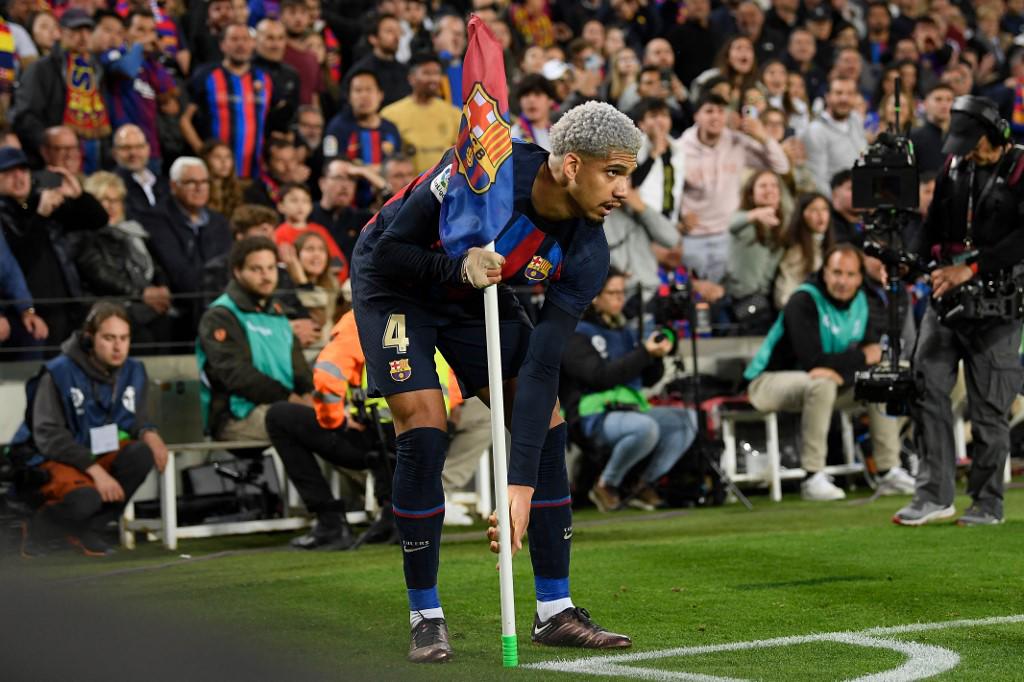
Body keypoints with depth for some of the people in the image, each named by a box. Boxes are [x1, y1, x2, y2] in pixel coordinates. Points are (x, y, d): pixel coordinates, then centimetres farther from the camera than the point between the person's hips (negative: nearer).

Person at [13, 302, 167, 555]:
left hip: (104, 454, 6)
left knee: (143, 453, -25)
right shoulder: (59, 372, -16)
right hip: (58, 459, -6)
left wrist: (149, 434, -19)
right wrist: (95, 470, -29)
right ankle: (36, 527, -1)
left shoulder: (134, 371, -1)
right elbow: (48, 436, -20)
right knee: (85, 498, -36)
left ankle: (92, 528, -8)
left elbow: (136, 419, 8)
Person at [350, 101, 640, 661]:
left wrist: (522, 485, -31)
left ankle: (555, 611, 4)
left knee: (545, 424, -6)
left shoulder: (587, 254, -22)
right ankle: (425, 616, -3)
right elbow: (387, 248, -24)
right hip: (395, 281, -4)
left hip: (481, 294, 5)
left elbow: (541, 368, -25)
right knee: (424, 432, -17)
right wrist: (458, 268, -43)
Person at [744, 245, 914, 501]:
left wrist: (842, 371, -28)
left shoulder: (860, 302, 1)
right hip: (769, 381, -8)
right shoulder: (804, 301, -22)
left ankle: (890, 472, 0)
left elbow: (873, 353, -7)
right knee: (820, 384, -36)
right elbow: (812, 361, -29)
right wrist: (861, 357, -17)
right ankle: (813, 478, -31)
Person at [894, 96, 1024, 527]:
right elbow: (933, 225, 18)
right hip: (946, 293, 5)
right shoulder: (953, 168, 12)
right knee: (927, 385, -4)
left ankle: (987, 504, 8)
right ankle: (935, 495, -1)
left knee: (988, 406, -2)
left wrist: (970, 268, -23)